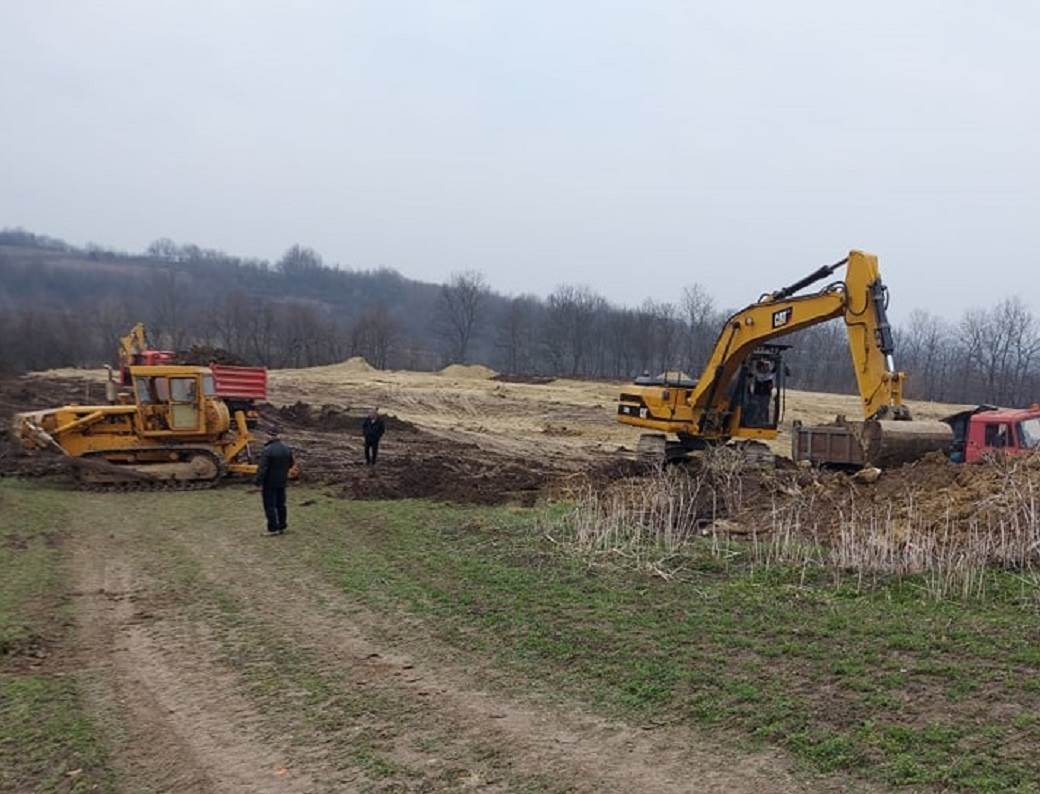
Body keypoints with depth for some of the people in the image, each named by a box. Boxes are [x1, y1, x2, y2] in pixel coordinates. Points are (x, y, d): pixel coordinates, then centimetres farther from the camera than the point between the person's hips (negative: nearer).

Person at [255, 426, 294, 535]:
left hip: (269, 482, -7)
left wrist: (259, 483, -16)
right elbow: (291, 463, 12)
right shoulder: (286, 447, 0)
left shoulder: (267, 450, -23)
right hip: (282, 481, 7)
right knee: (281, 504, 16)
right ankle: (282, 526, 24)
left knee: (270, 505, 2)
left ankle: (273, 529, 4)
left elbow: (262, 468, -23)